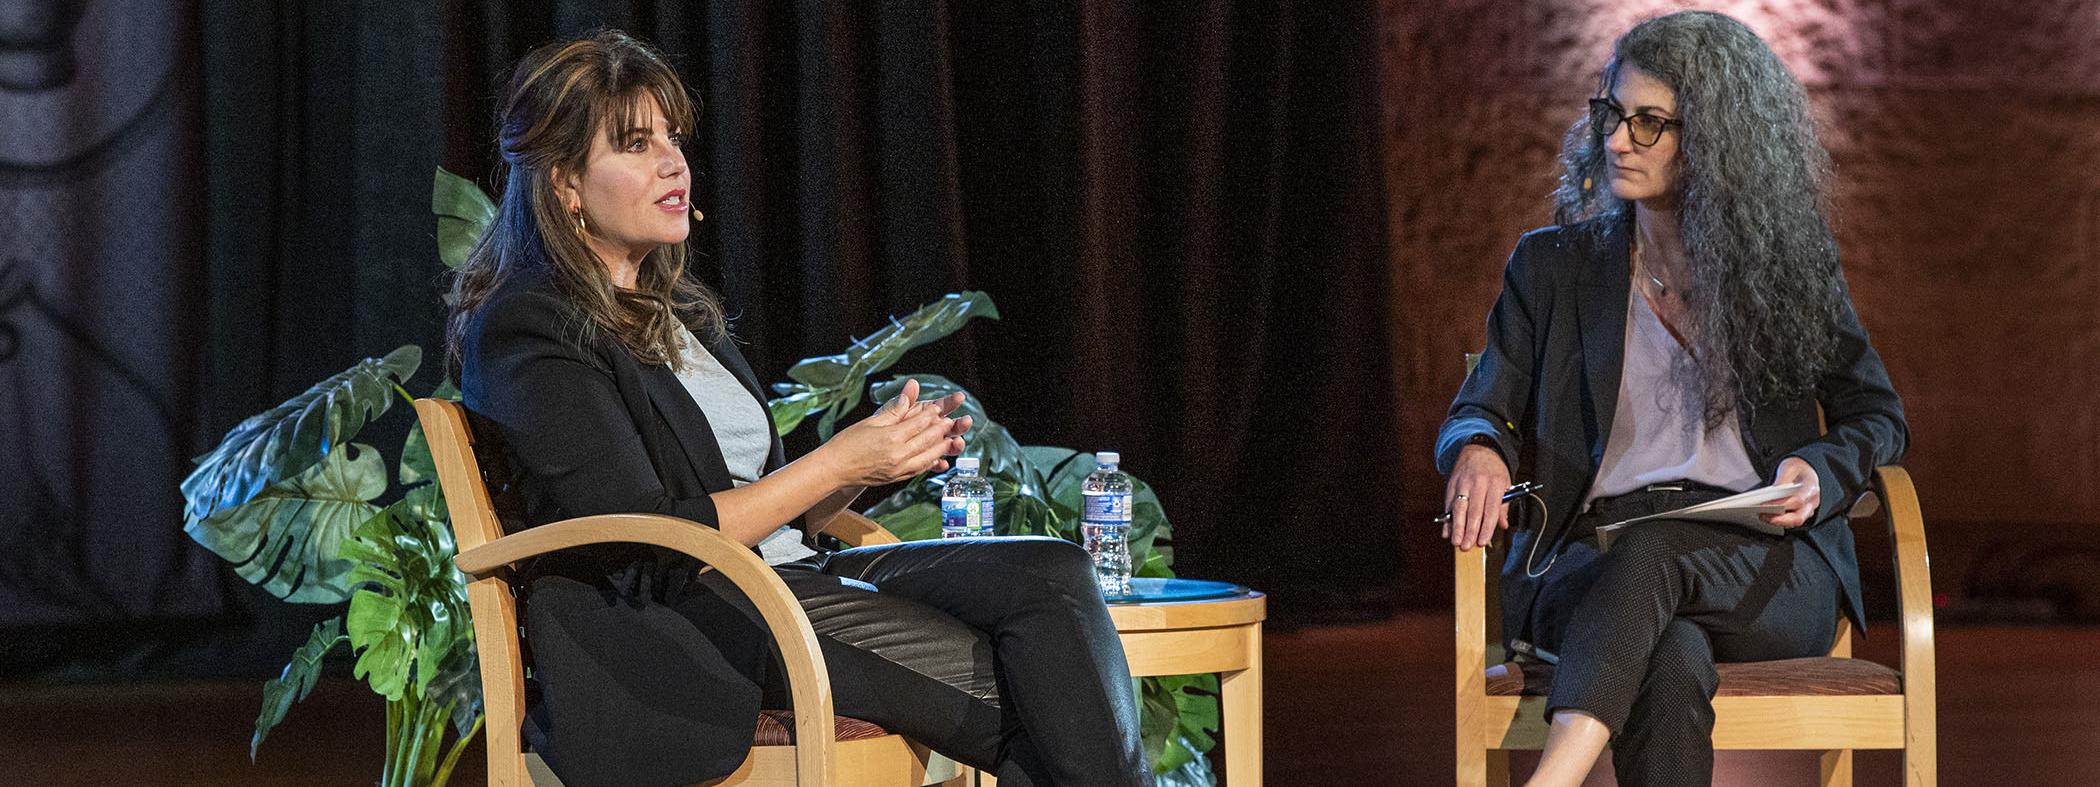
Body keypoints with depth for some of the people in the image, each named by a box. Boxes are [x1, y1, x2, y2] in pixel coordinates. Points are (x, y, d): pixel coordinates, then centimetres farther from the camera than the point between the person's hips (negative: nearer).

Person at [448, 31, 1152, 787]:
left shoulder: (678, 312, 21)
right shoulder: (526, 331, -6)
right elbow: (647, 545, -15)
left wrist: (879, 451, 2)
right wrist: (838, 462, -13)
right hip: (678, 626, -8)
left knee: (1054, 574, -15)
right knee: (1017, 687, -23)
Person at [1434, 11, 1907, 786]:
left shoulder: (1788, 265, 15)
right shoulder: (1553, 265, 17)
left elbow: (1878, 416, 18)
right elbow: (1479, 408, 13)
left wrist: (1820, 472, -6)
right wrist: (1479, 449, -13)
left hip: (1766, 572, -1)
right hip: (1594, 562, 1)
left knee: (1653, 554, -39)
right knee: (1672, 660, -38)